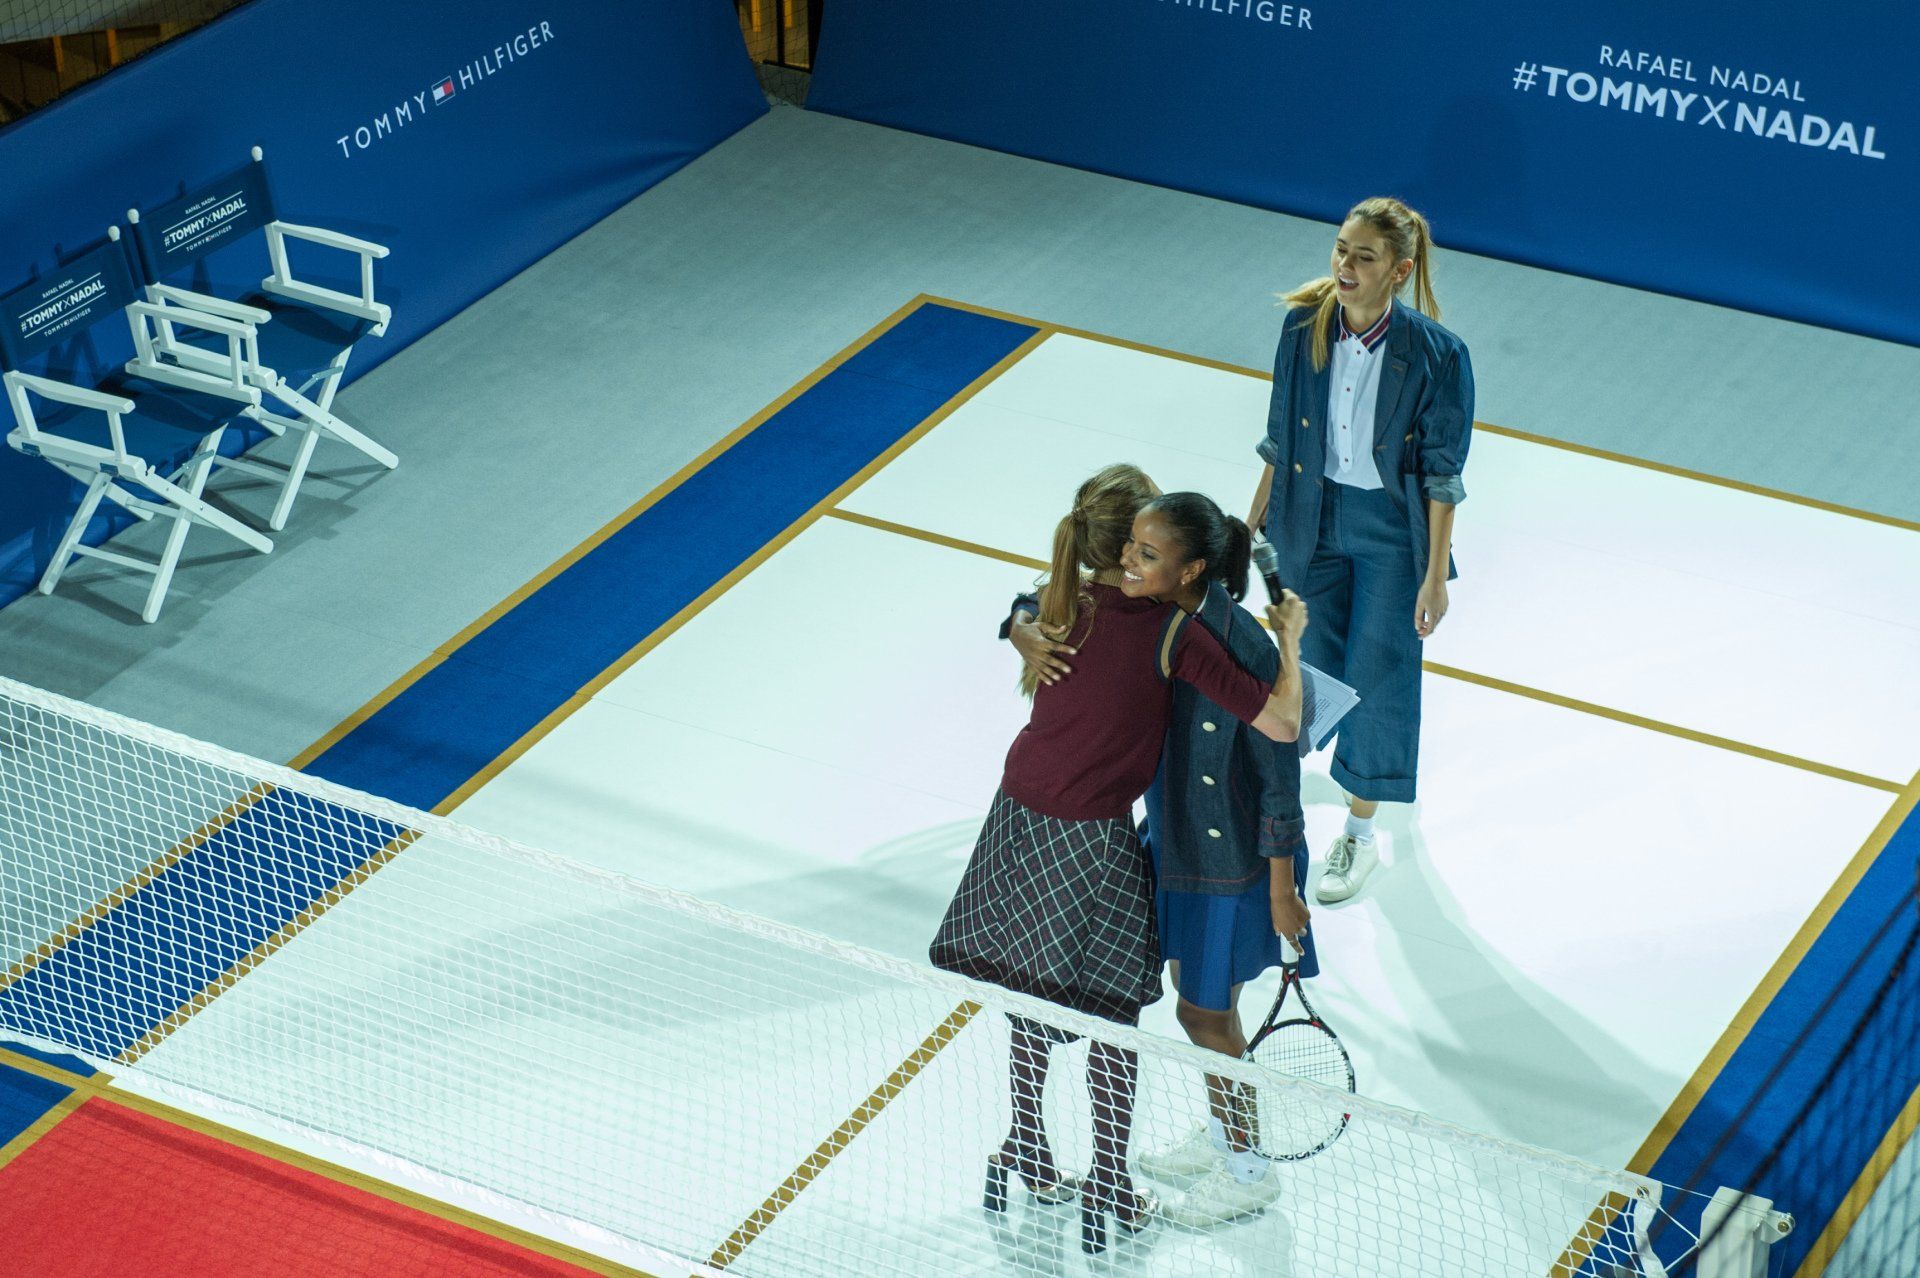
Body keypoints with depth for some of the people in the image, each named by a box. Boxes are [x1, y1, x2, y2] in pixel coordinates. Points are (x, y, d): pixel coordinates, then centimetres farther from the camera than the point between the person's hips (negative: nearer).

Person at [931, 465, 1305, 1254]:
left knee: (1034, 1001, 23)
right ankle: (1108, 1186, 24)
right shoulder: (1171, 634, -19)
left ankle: (1023, 1151, 38)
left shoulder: (1057, 604, -2)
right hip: (1091, 842, -6)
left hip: (1017, 818, 6)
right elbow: (1282, 723, -19)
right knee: (1112, 1020, 12)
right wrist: (1289, 636, -5)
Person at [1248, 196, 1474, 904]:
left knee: (1378, 675, 6)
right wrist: (1254, 522, 8)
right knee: (1316, 657, 18)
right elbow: (1281, 434, 2)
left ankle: (1360, 833, 23)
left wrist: (1436, 574, -11)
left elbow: (1442, 472, -14)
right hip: (1313, 515, 4)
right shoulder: (1305, 324, -12)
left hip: (1392, 527, -3)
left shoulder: (1436, 354, -23)